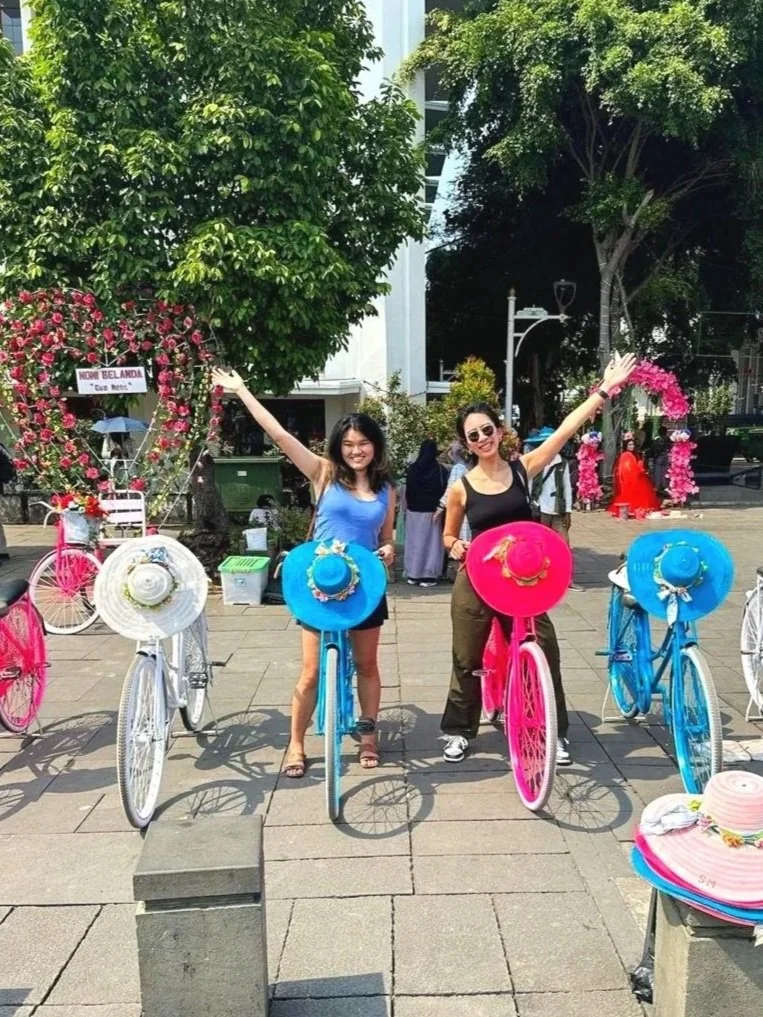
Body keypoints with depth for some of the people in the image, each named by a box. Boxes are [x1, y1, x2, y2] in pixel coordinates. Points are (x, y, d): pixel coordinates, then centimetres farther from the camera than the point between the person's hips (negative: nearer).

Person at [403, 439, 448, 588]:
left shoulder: (412, 468, -2)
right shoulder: (441, 469, -6)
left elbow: (408, 490, 1)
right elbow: (444, 490, -9)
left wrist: (408, 507, 11)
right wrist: (440, 508, -1)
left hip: (414, 510, 2)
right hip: (432, 510, -2)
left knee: (414, 541, 9)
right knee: (431, 542, 4)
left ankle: (413, 575, 12)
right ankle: (428, 576, 2)